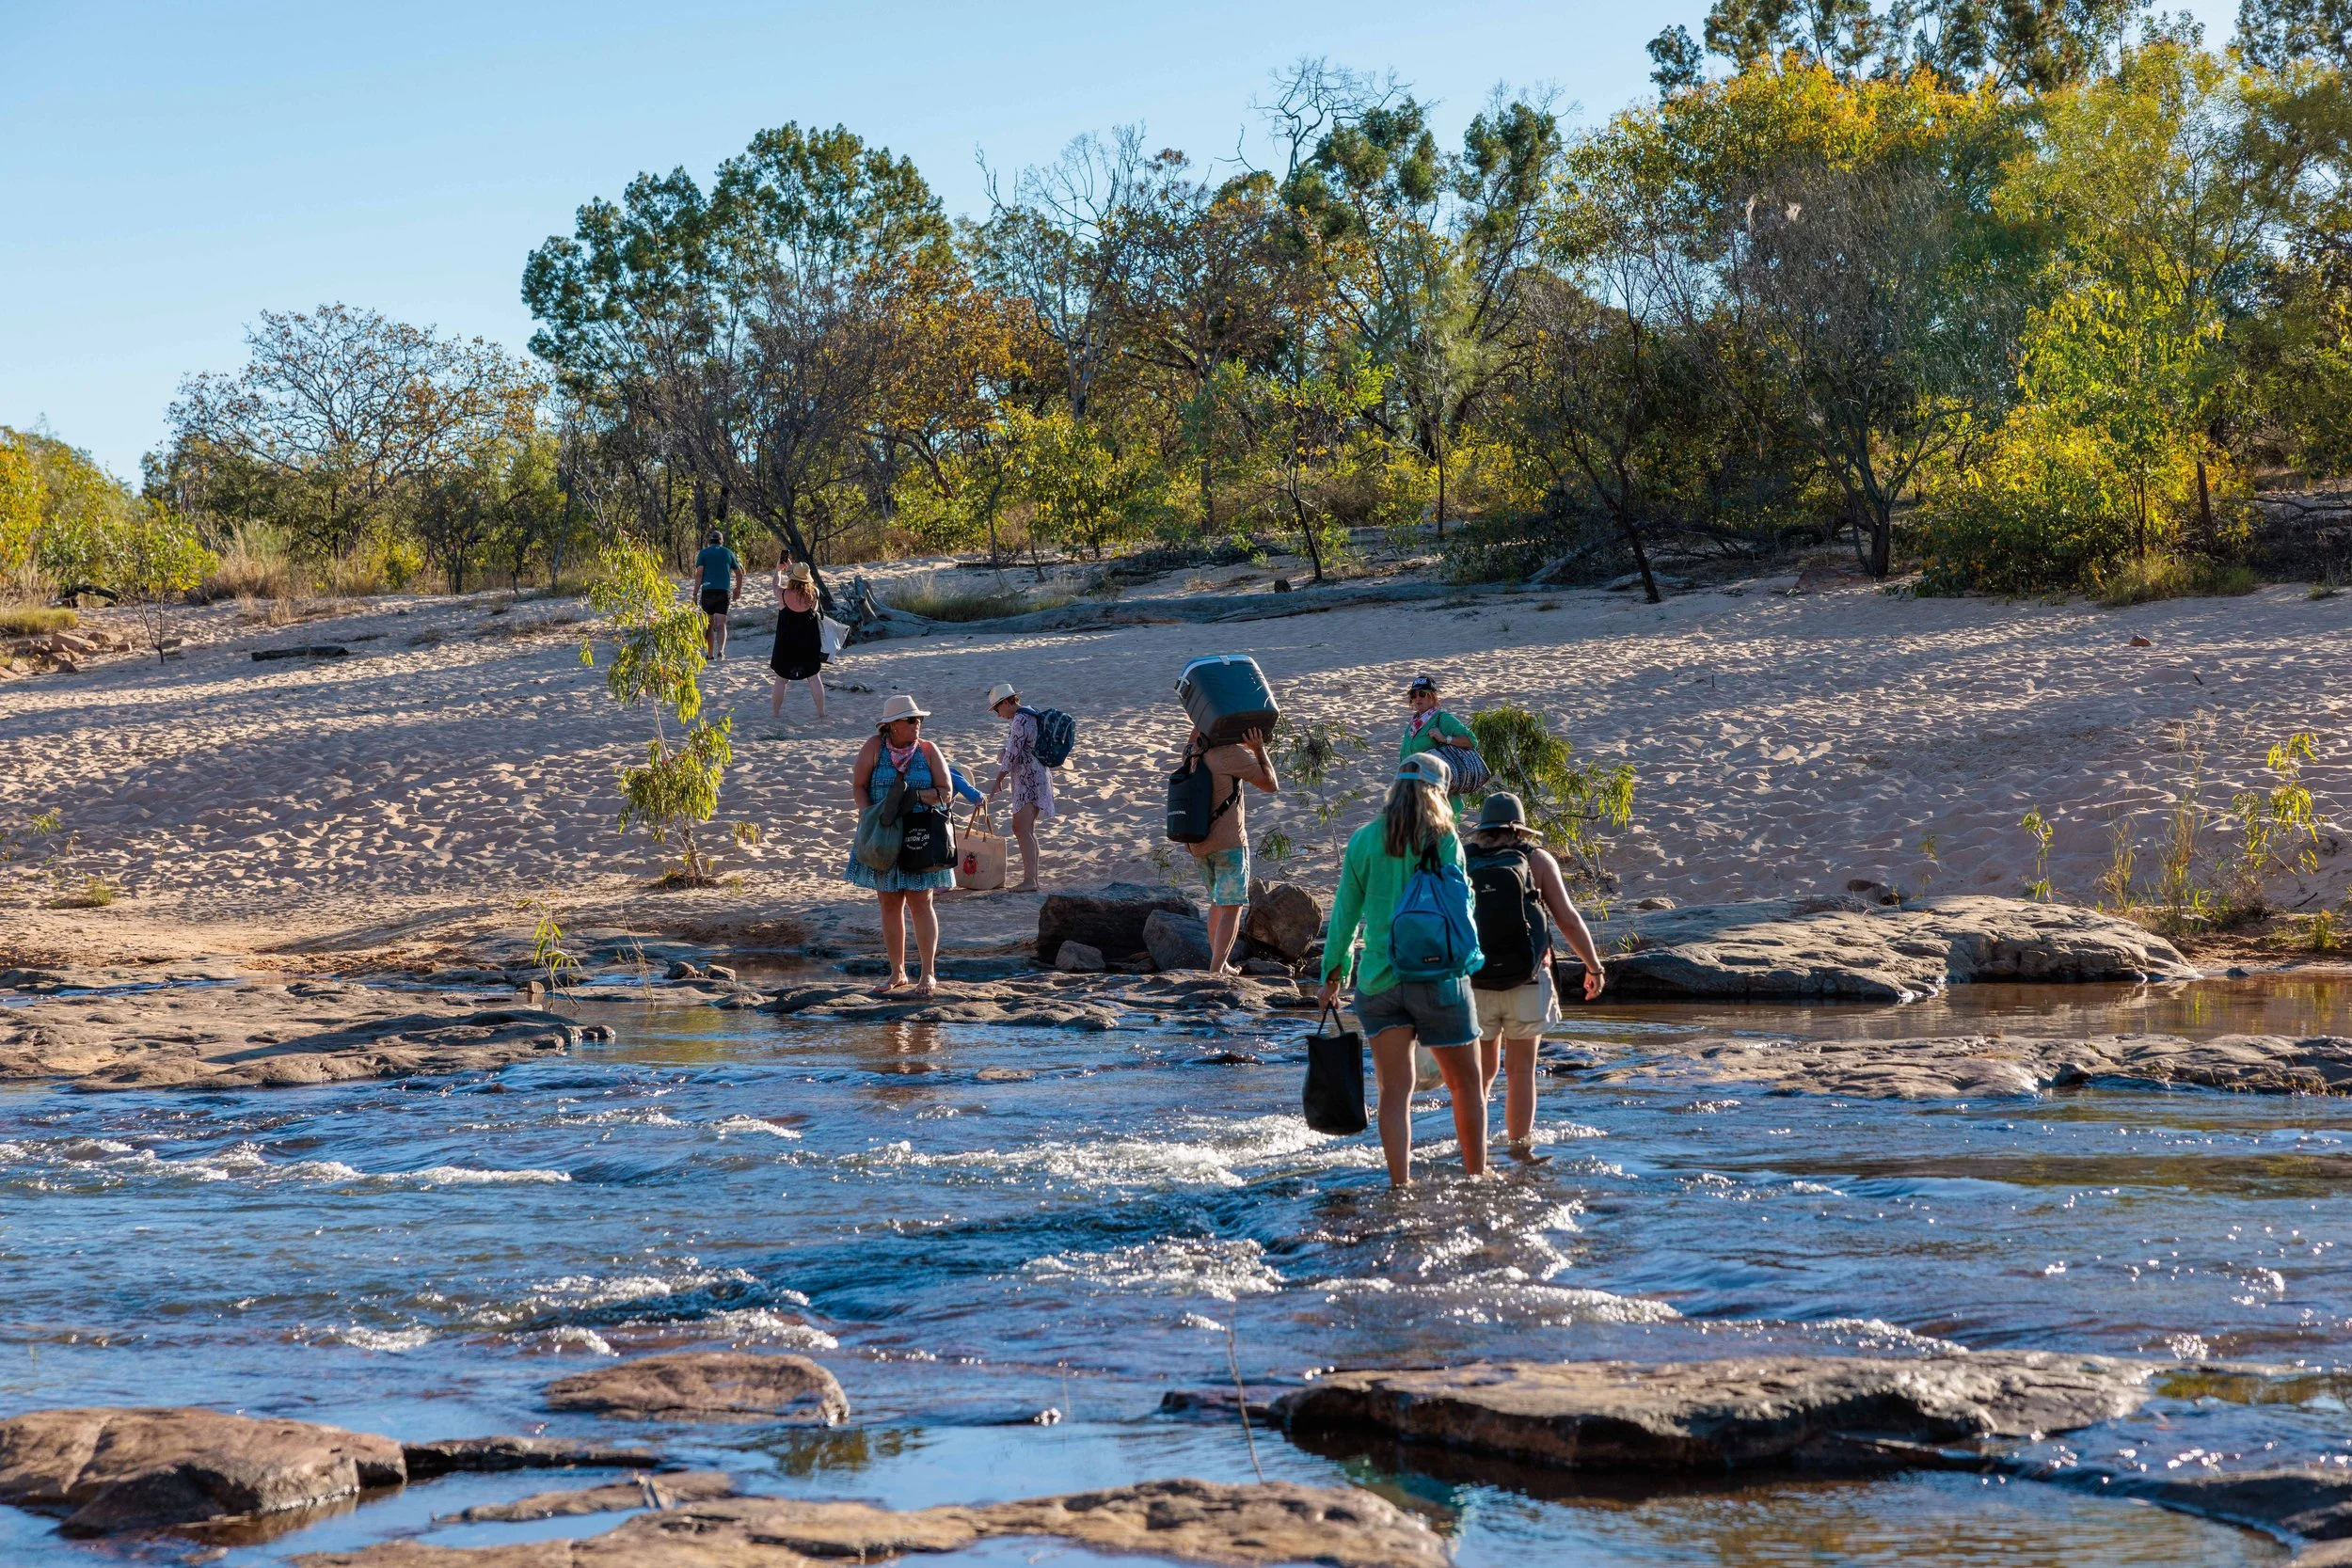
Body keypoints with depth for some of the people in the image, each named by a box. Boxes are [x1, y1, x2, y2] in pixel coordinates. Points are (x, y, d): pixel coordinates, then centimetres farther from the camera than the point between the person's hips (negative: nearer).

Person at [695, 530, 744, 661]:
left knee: (709, 624, 9)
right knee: (721, 624, -3)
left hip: (708, 590, -1)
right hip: (724, 591, 1)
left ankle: (710, 655, 11)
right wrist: (738, 589, 34)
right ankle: (721, 650, -25)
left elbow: (699, 573, -6)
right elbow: (739, 573, 18)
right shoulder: (728, 553, 13)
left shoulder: (704, 553, 5)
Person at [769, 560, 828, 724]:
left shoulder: (784, 595, -15)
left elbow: (777, 585, 8)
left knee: (781, 679, 11)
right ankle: (821, 713, 14)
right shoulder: (813, 594, -13)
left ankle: (775, 714, 17)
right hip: (810, 644, 1)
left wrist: (778, 570, 27)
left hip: (786, 645, -1)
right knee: (814, 677, 12)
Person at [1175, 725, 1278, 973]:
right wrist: (1259, 749, -5)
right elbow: (1270, 785, -9)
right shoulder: (1232, 754, -15)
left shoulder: (1192, 751, 5)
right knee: (1232, 908, -5)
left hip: (1198, 844, 7)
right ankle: (1216, 970, -16)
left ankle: (1219, 965, 24)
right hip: (1229, 842, -7)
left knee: (1217, 902, 22)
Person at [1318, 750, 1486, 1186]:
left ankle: (1400, 1184, 0)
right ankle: (1476, 1178, 18)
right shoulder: (1445, 842, -6)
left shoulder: (1364, 840, 0)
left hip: (1379, 978, 2)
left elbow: (1345, 913, 3)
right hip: (1437, 975, -2)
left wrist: (1333, 972, 11)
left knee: (1395, 1090, 5)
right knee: (1465, 1084, 12)